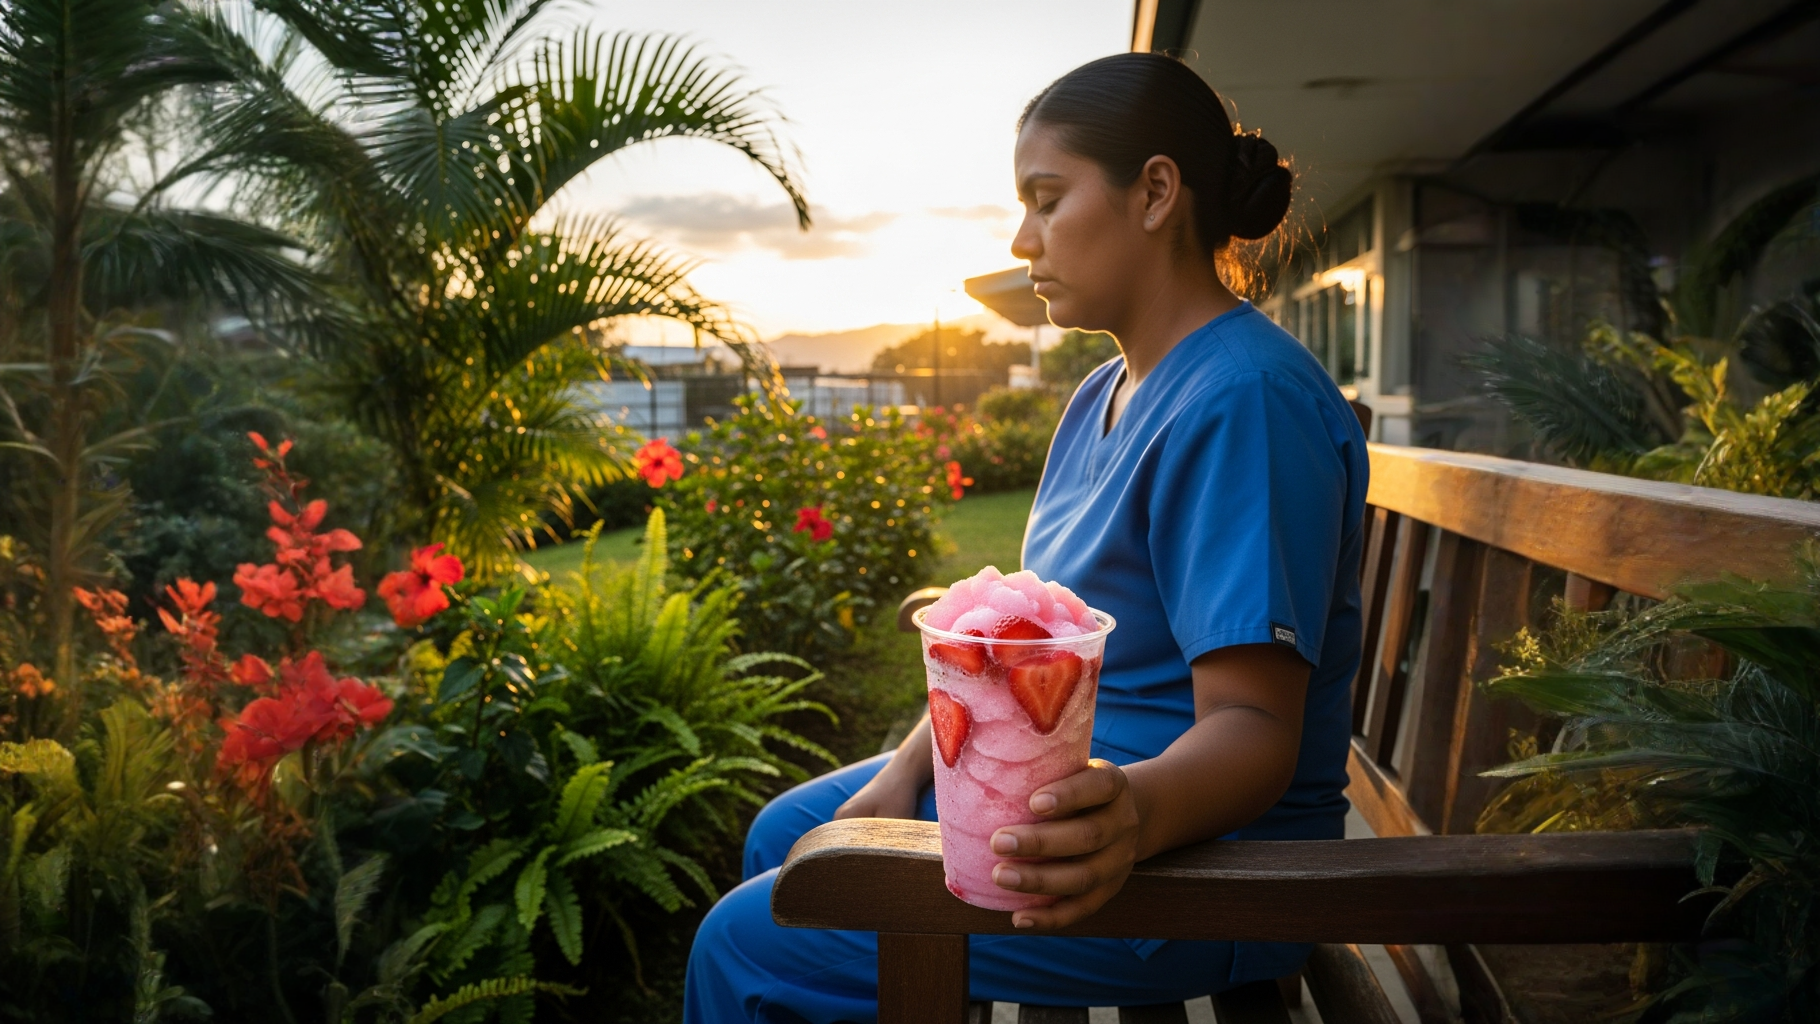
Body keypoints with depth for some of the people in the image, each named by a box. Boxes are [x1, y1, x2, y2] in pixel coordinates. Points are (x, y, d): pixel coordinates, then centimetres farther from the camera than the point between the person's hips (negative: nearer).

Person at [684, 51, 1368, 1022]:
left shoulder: (1243, 399, -23)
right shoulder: (1101, 398, 10)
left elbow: (1255, 726, -27)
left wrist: (1133, 807, -47)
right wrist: (908, 771, -1)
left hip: (1192, 850, -9)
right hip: (1061, 785, 10)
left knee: (746, 945, -10)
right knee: (784, 836, 18)